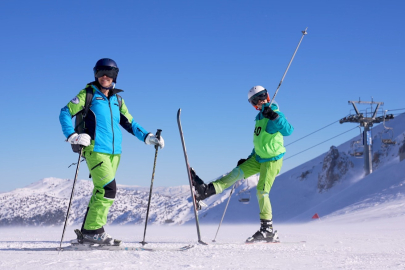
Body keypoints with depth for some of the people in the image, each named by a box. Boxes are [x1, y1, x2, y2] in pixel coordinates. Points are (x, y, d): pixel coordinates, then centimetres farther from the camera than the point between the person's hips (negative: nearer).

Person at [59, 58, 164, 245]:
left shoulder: (117, 100, 17)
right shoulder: (88, 94, 3)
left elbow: (130, 123, 23)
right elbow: (65, 113, 1)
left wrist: (147, 137, 10)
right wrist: (72, 136, -14)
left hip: (114, 152, 6)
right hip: (95, 150, -6)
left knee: (101, 191, 6)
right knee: (108, 188, -17)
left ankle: (89, 231, 14)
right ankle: (93, 230, -8)